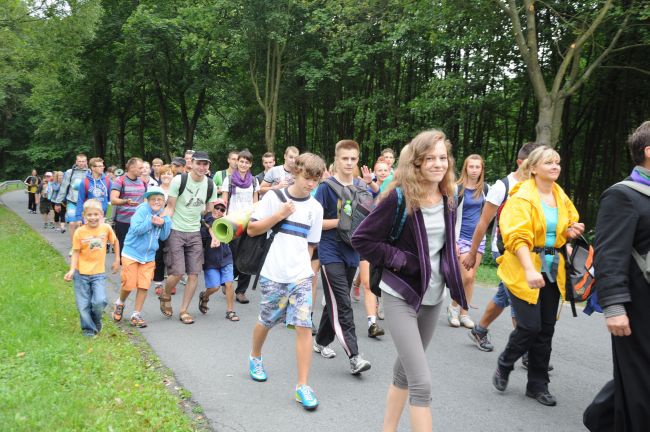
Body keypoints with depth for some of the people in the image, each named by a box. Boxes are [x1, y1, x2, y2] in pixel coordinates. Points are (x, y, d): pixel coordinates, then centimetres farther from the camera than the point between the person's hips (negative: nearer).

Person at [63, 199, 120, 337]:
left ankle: (96, 320, 18)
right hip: (81, 273, 0)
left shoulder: (106, 228, -6)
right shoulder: (80, 232, -9)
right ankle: (88, 329, 24)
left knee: (100, 302, -14)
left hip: (99, 273, 0)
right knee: (83, 305, 2)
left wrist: (117, 260, 12)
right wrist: (72, 270, -15)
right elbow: (75, 252, -4)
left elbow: (115, 242, 12)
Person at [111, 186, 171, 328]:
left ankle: (136, 315, 14)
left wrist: (164, 223, -11)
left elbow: (163, 237, 6)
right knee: (129, 285, 2)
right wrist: (151, 222, -25)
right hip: (131, 253, -4)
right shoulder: (142, 210, -13)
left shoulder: (163, 215, 4)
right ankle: (119, 303, 33)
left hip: (149, 257, 4)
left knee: (144, 285, 1)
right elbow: (136, 229, -21)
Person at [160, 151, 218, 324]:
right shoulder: (179, 180, -9)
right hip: (176, 231, -4)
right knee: (177, 272, -8)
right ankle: (165, 296, 24)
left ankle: (184, 310, 15)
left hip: (195, 233, 4)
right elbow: (170, 208, -4)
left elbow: (209, 213, 11)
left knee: (194, 274, 0)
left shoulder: (210, 186, 3)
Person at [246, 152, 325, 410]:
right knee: (266, 321, 14)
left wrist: (300, 264, 8)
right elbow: (252, 229, -3)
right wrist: (278, 215, -13)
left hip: (301, 276, 1)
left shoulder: (315, 208, 5)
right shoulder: (274, 197, -3)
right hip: (273, 274, -1)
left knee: (303, 326, -9)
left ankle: (303, 386, -2)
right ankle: (255, 358, 44)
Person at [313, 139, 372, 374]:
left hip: (351, 252, 6)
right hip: (331, 252, -6)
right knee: (342, 304, -10)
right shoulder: (326, 187, -7)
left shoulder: (361, 186, 8)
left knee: (335, 302, 15)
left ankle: (321, 340, 33)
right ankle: (354, 356, -11)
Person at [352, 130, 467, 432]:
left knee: (405, 371, 18)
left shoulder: (448, 199, 3)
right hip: (401, 295, -6)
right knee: (422, 382, -10)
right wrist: (399, 259, -16)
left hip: (433, 297, 6)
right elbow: (361, 239, -13)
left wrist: (449, 273, 7)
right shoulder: (399, 197, -16)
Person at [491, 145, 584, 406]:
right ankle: (504, 365, 19)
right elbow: (518, 237, -20)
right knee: (530, 326, -10)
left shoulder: (562, 197, 11)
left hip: (552, 270, 6)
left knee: (546, 329, 6)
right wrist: (529, 270, -31)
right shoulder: (522, 197, -11)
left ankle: (537, 385, 19)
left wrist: (572, 231, 0)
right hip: (523, 270, -6)